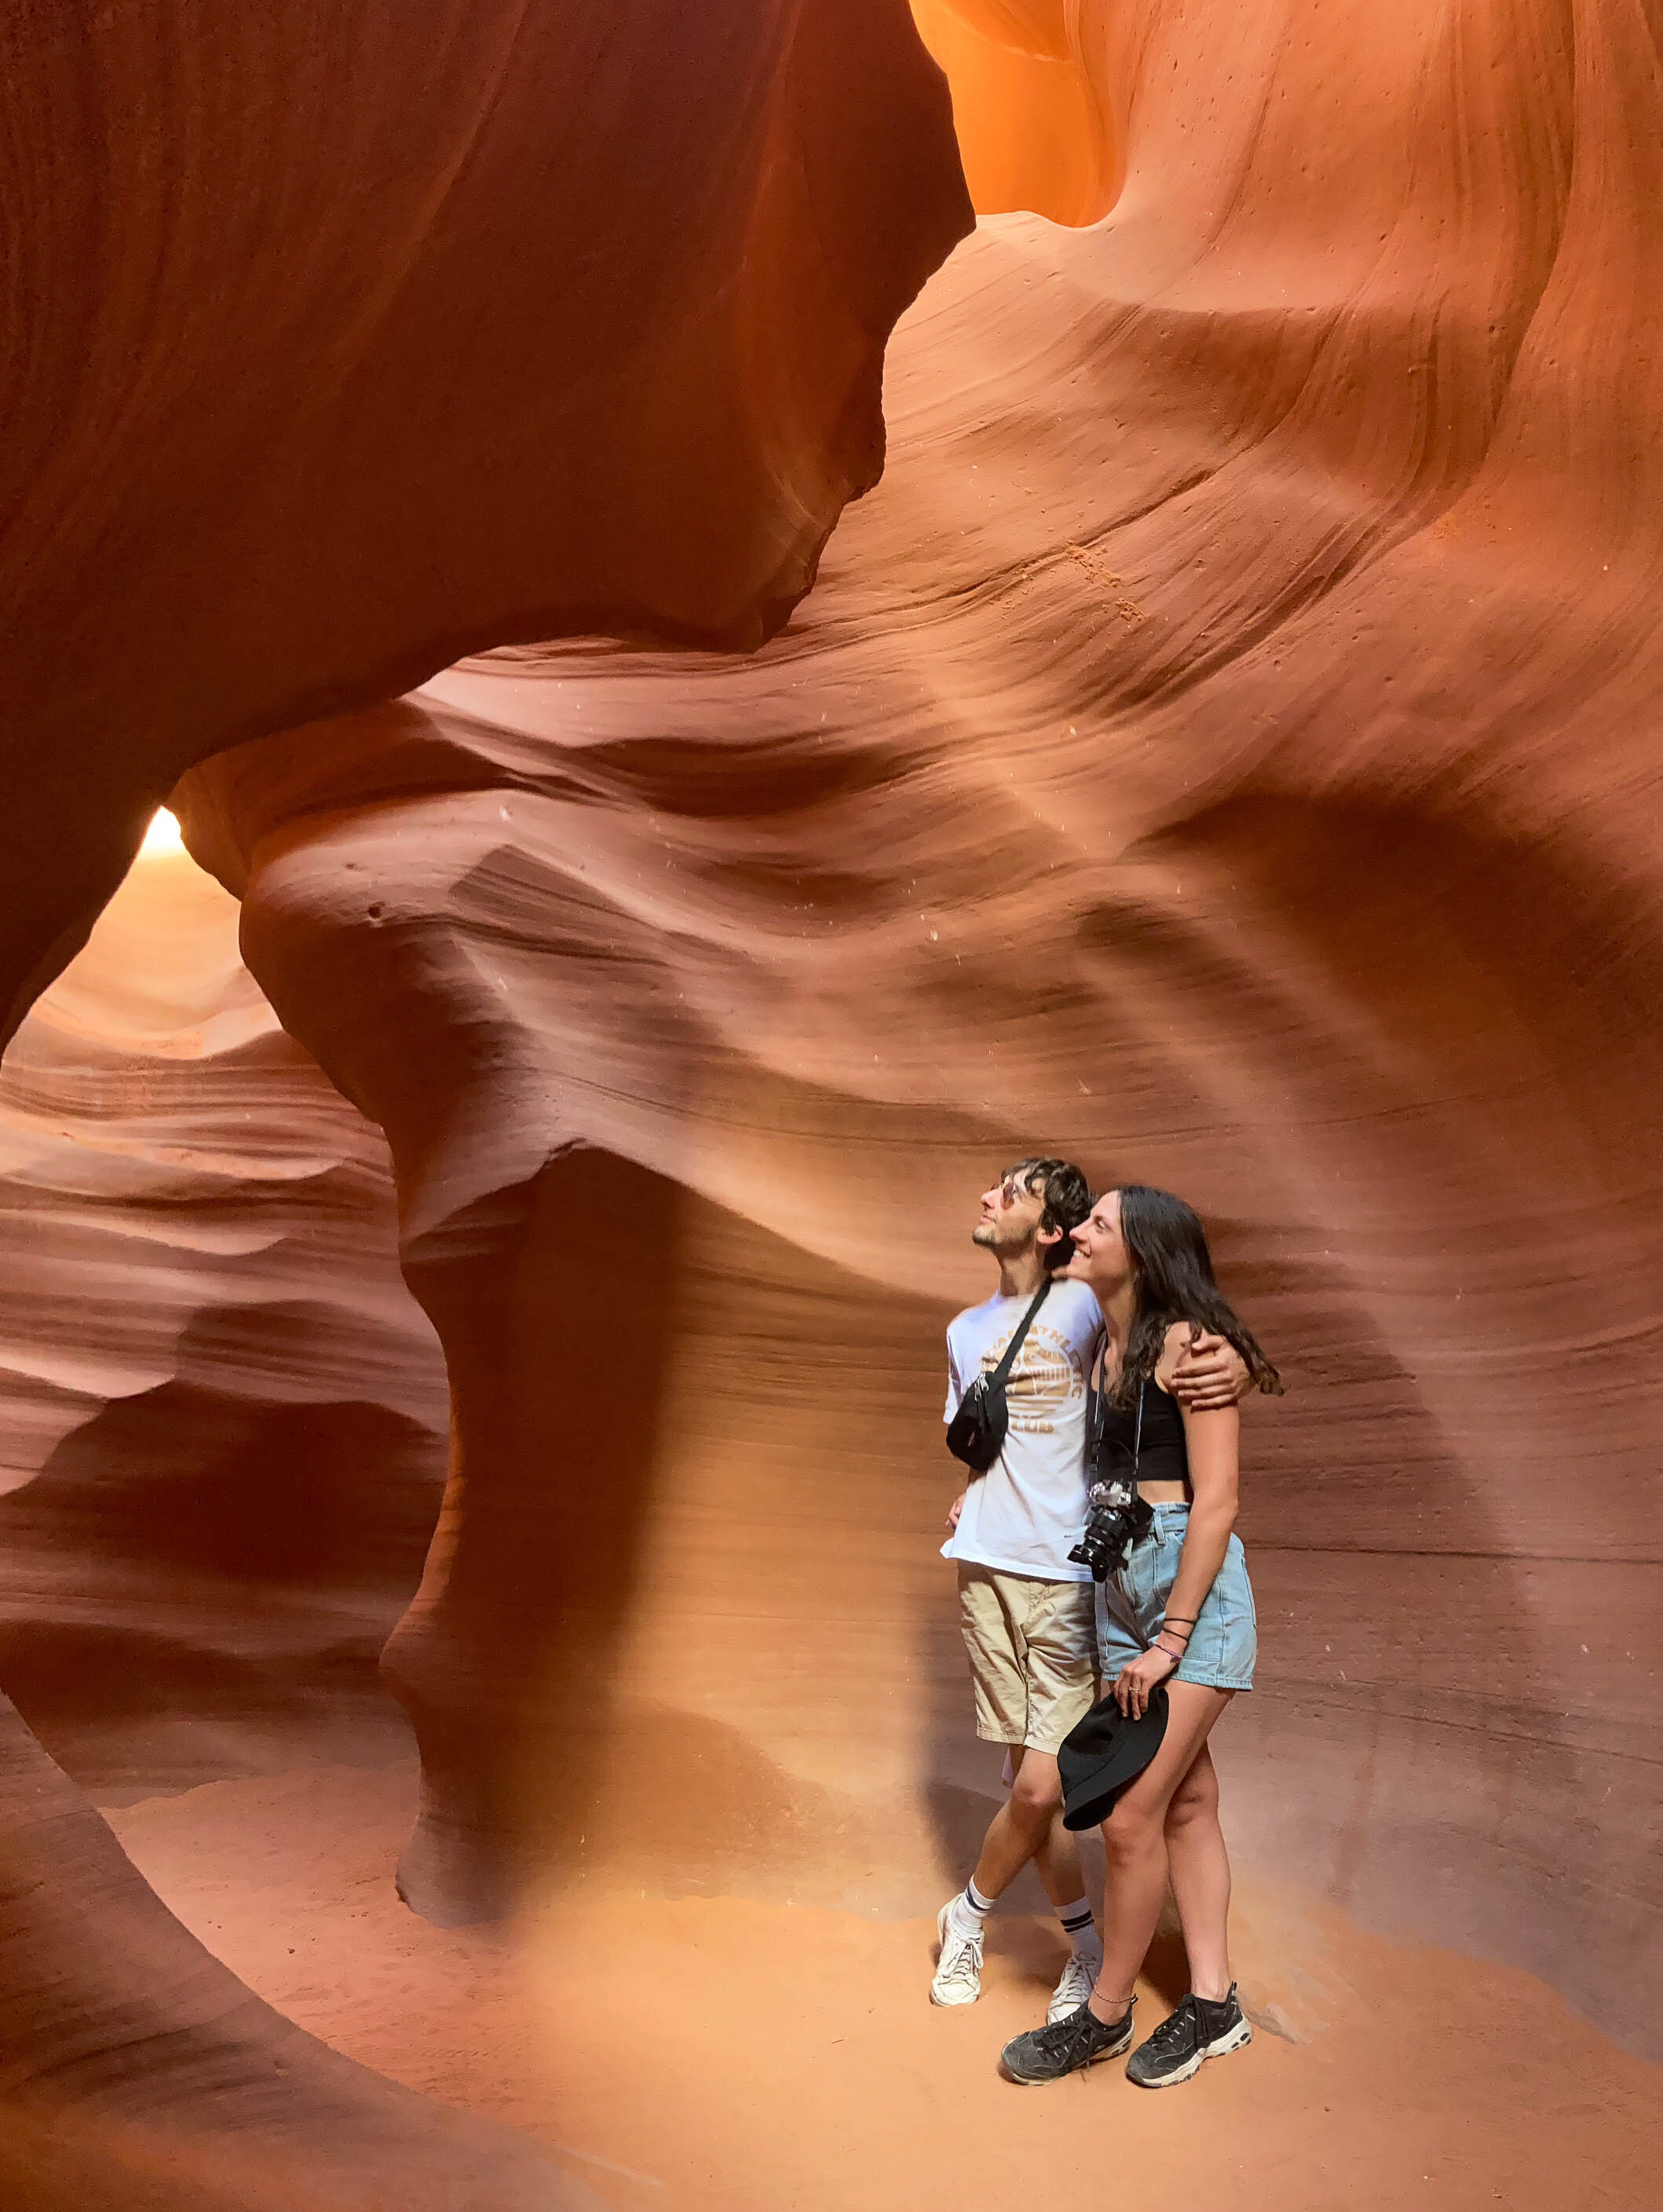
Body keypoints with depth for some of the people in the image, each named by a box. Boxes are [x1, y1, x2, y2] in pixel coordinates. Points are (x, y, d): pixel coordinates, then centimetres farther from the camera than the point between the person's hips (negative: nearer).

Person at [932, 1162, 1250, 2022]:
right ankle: (1085, 1946, 29)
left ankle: (968, 1915, 25)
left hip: (1065, 1572, -5)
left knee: (1039, 1785, -3)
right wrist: (969, 1496, 7)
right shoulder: (965, 1331, 15)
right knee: (1033, 1783, 8)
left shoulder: (1086, 1307, -6)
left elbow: (1196, 1346, -8)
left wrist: (1234, 1362, -29)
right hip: (987, 1566, 5)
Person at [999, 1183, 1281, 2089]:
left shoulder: (1187, 1344, -14)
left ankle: (1106, 2013, 18)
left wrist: (1171, 1640, -16)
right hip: (1118, 1584, 7)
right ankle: (1213, 2004, 28)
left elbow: (1215, 1502, -16)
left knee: (1130, 1816, -2)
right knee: (1186, 1803, 16)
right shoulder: (1104, 1345, 9)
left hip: (1195, 1586, -7)